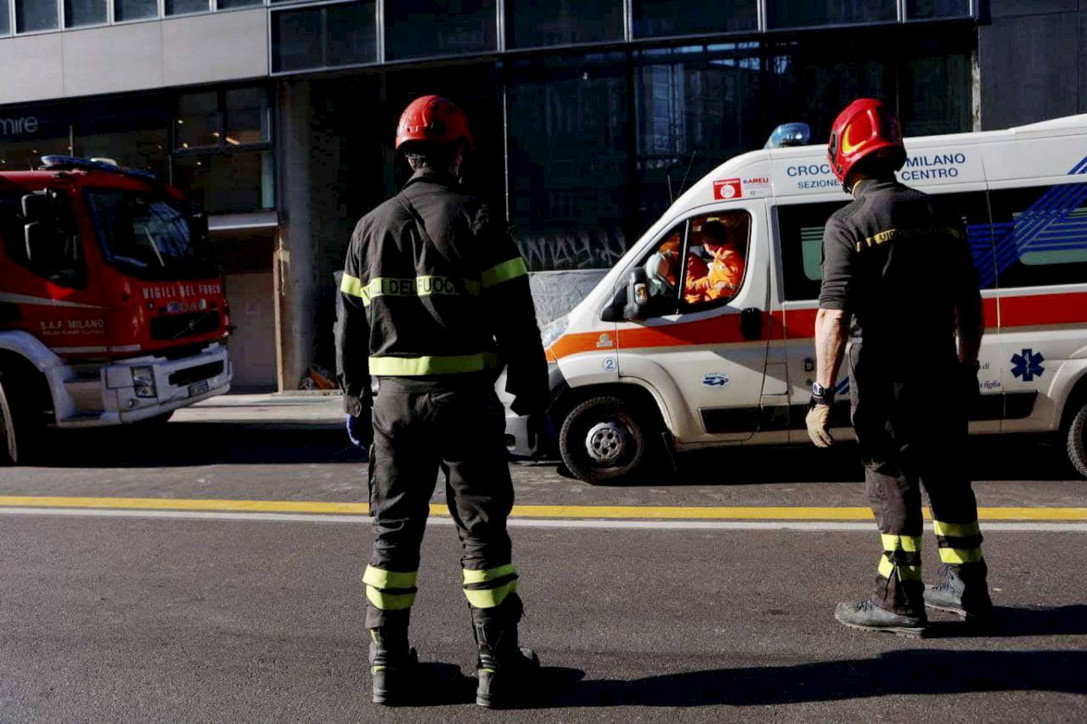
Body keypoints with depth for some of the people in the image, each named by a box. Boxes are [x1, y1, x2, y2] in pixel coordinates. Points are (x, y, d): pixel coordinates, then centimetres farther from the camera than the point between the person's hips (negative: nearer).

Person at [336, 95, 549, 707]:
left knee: (395, 529, 13)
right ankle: (498, 666, 10)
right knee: (482, 528, 4)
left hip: (394, 398, 4)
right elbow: (515, 317, -9)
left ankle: (389, 666, 19)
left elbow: (352, 323, 13)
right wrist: (533, 390, 0)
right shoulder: (476, 219, -5)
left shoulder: (371, 226, 10)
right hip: (464, 397, -4)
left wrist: (356, 399, 20)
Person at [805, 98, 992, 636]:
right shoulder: (941, 216, 9)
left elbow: (834, 315, -20)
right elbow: (969, 307, 13)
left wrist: (822, 395, -17)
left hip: (885, 379, -6)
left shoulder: (849, 224, -12)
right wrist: (967, 369, 23)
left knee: (893, 483, 3)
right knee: (948, 478, 16)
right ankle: (967, 589, 28)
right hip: (940, 374, 6)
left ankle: (899, 601, 9)